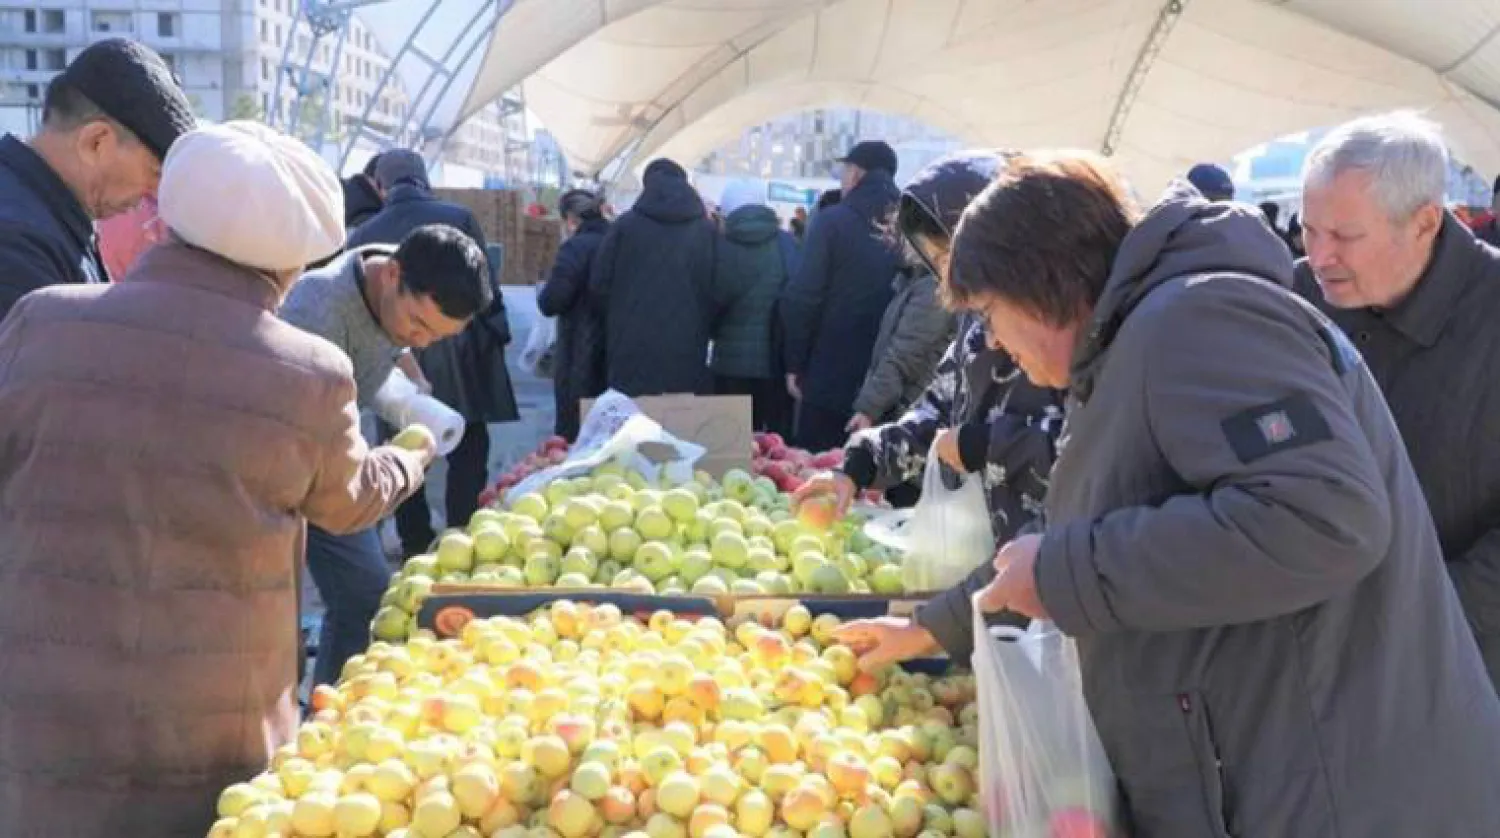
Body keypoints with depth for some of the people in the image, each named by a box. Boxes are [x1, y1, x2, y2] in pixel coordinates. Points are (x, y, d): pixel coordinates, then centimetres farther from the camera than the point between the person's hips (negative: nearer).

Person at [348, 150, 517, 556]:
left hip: (398, 368, 2)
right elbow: (485, 289, -3)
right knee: (468, 461, 7)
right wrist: (495, 338, 8)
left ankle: (417, 554, 15)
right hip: (461, 366, -1)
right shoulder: (459, 218, -5)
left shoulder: (362, 235, 0)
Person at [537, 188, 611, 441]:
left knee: (573, 432, 1)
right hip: (615, 353, 7)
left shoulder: (576, 247, -13)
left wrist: (544, 288, 5)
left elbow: (550, 303, -16)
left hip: (580, 356, -7)